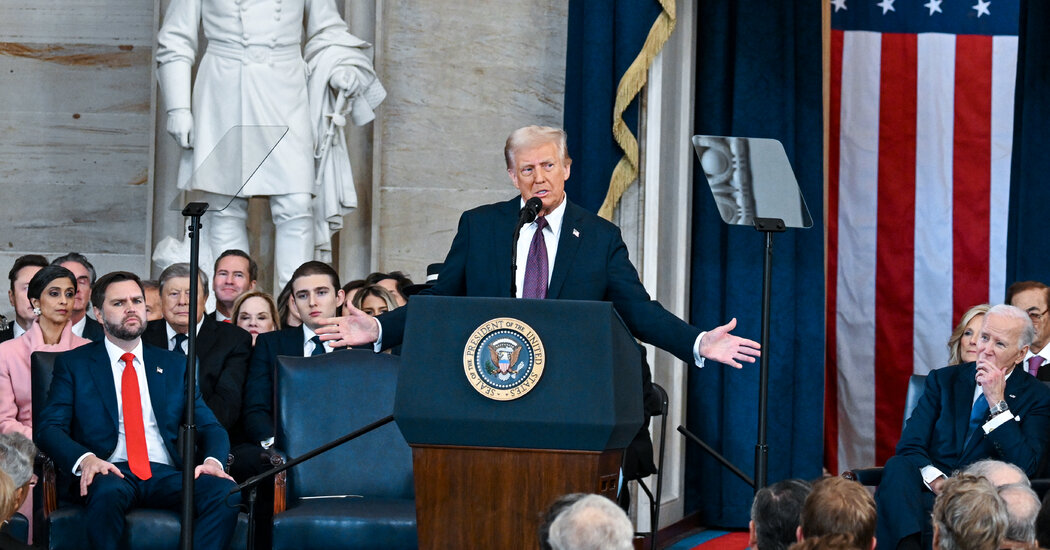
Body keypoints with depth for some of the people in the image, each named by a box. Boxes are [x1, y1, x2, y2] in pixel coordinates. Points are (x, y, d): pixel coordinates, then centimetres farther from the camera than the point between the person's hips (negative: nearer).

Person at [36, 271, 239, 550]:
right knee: (108, 492, -40)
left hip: (166, 474, 3)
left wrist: (213, 460, -9)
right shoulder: (73, 364, 13)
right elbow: (49, 428, 2)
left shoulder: (174, 365, 21)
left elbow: (209, 426, 16)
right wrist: (85, 459, -20)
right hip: (109, 473, -3)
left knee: (225, 493, -29)